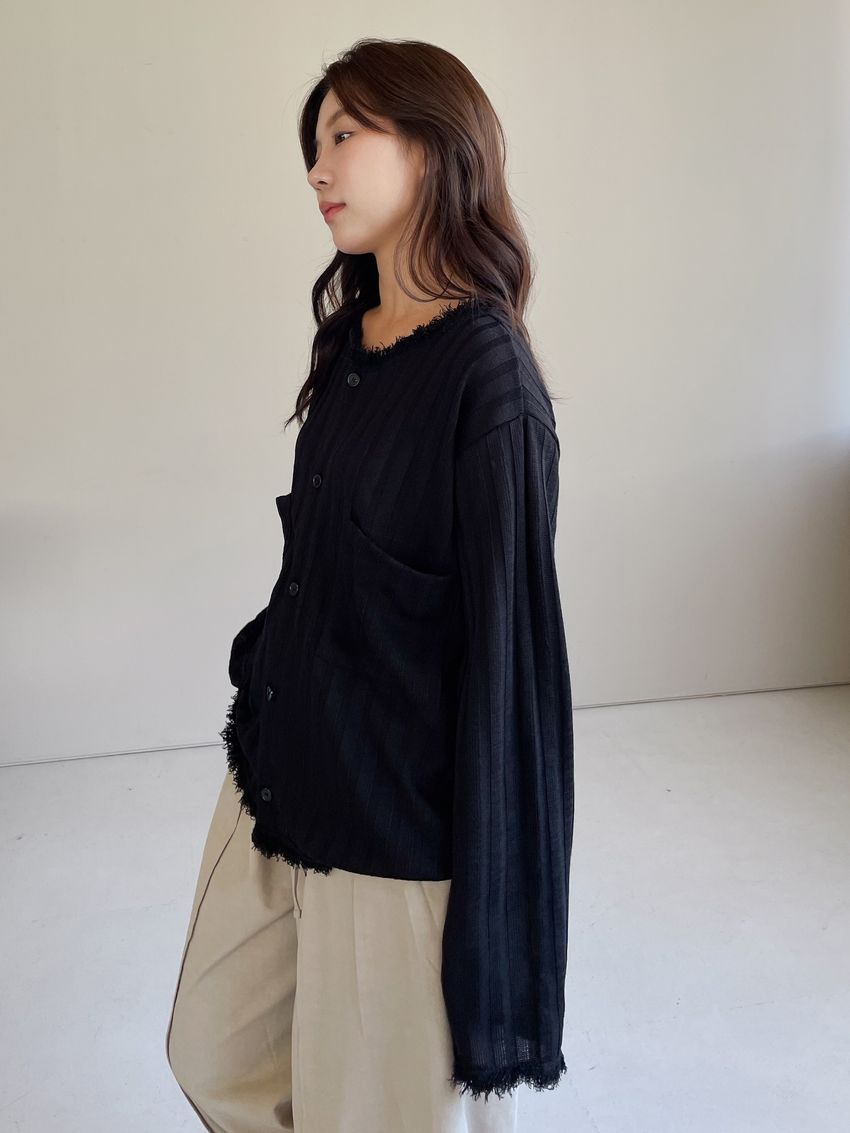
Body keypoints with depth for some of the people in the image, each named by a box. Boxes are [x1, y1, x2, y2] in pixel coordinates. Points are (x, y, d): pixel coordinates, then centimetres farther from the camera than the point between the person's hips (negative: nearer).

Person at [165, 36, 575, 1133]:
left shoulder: (485, 372, -19)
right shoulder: (349, 340, 5)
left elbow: (508, 645, -19)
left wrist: (488, 928, -16)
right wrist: (258, 679, 16)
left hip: (398, 825, -8)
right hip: (281, 781, 8)